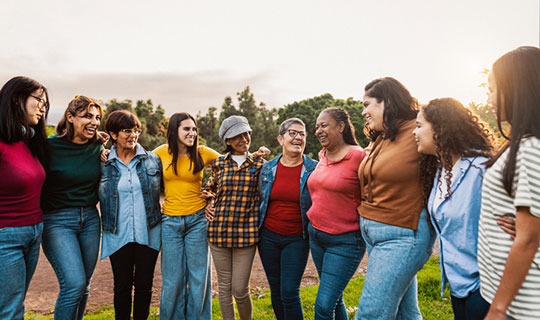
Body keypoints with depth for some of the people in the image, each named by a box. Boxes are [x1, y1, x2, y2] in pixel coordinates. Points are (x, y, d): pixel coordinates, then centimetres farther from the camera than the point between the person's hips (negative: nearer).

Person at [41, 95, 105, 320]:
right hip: (57, 220, -4)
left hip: (90, 219, 5)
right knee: (74, 283, -12)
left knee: (84, 284, 10)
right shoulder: (50, 146, -11)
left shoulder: (98, 147, 3)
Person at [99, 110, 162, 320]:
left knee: (144, 284, 10)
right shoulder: (104, 165, 1)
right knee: (122, 286, 10)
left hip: (148, 233, 1)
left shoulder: (153, 160, 3)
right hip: (118, 235, 0)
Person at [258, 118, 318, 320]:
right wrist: (257, 230, 15)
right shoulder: (267, 169, 1)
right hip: (268, 237, 3)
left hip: (297, 239, -3)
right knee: (275, 290, 14)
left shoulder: (314, 169, -7)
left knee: (289, 293, -4)